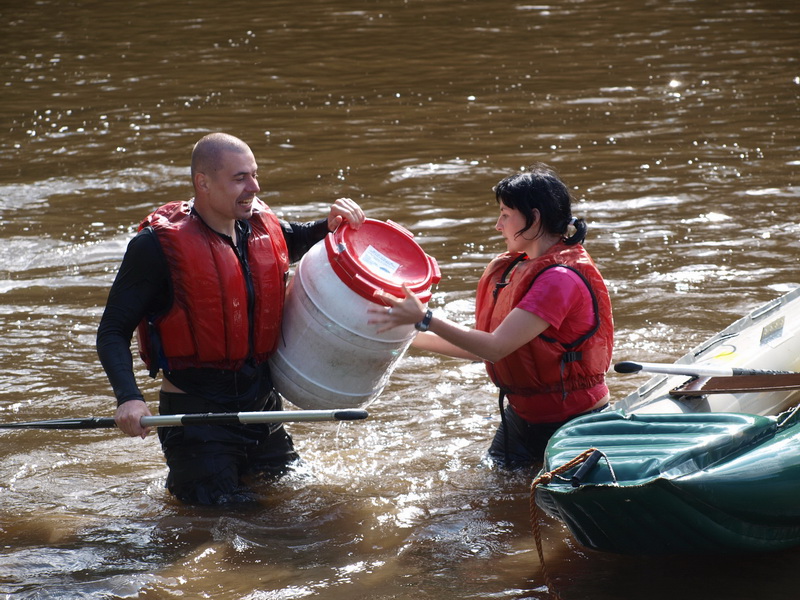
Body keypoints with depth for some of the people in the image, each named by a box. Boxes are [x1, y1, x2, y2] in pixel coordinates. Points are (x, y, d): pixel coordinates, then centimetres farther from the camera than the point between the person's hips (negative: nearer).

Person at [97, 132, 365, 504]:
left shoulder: (263, 227, 2)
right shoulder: (159, 246, -16)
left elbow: (298, 241, 28)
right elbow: (113, 332, -14)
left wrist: (331, 225, 4)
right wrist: (128, 398, -30)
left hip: (261, 404, 6)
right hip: (194, 414, -6)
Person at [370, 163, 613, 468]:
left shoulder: (561, 279, -24)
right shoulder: (515, 268, 7)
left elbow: (495, 348, -28)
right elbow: (482, 347, 9)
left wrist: (425, 319, -28)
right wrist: (413, 337, 7)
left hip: (573, 421, -9)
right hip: (522, 416, 9)